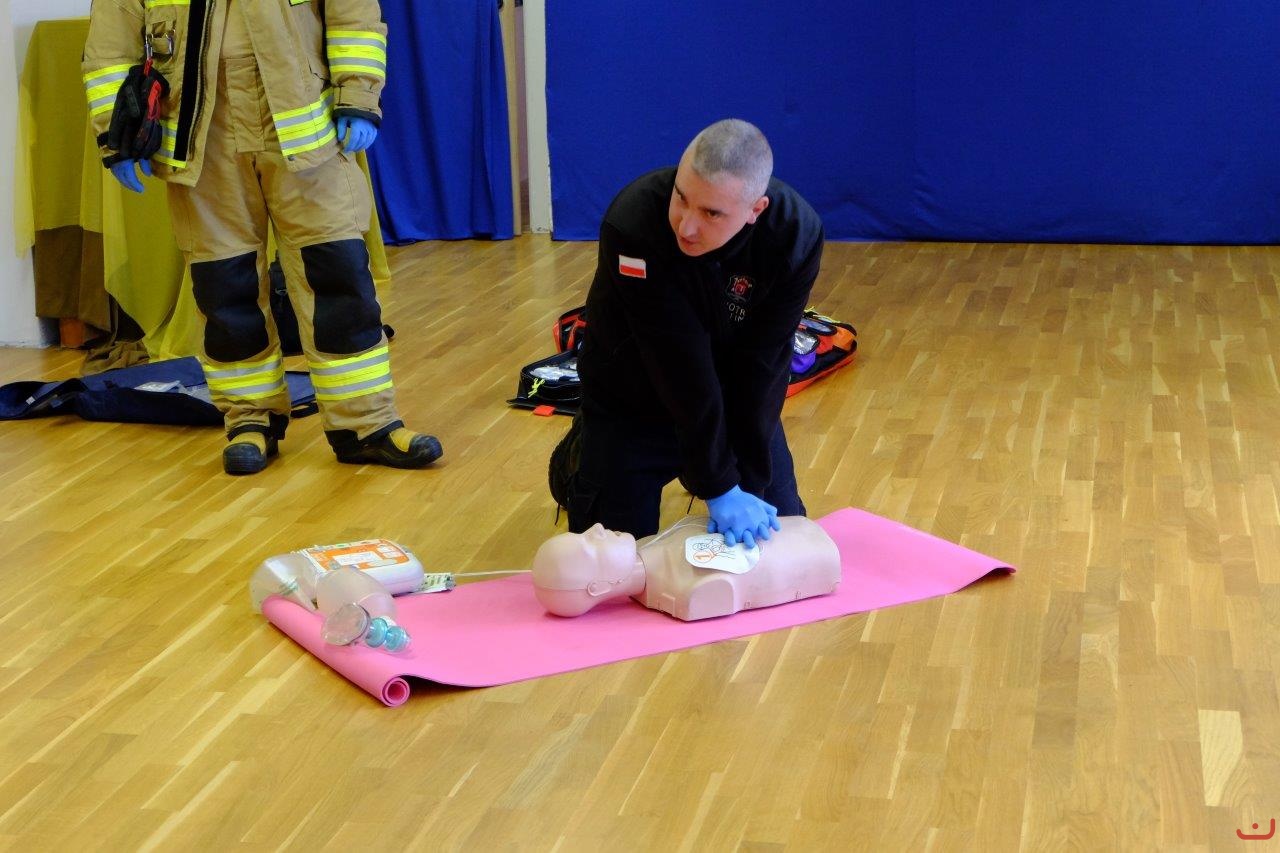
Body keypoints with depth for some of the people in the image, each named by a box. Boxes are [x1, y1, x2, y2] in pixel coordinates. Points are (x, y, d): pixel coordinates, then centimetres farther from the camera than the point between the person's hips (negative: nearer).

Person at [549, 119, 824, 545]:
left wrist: (745, 485, -25)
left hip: (735, 398, 3)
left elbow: (760, 367, -24)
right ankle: (576, 459, 30)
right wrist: (720, 489, -30)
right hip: (633, 400, -2)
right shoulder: (634, 223, -35)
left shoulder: (796, 234, -27)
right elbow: (680, 366, -34)